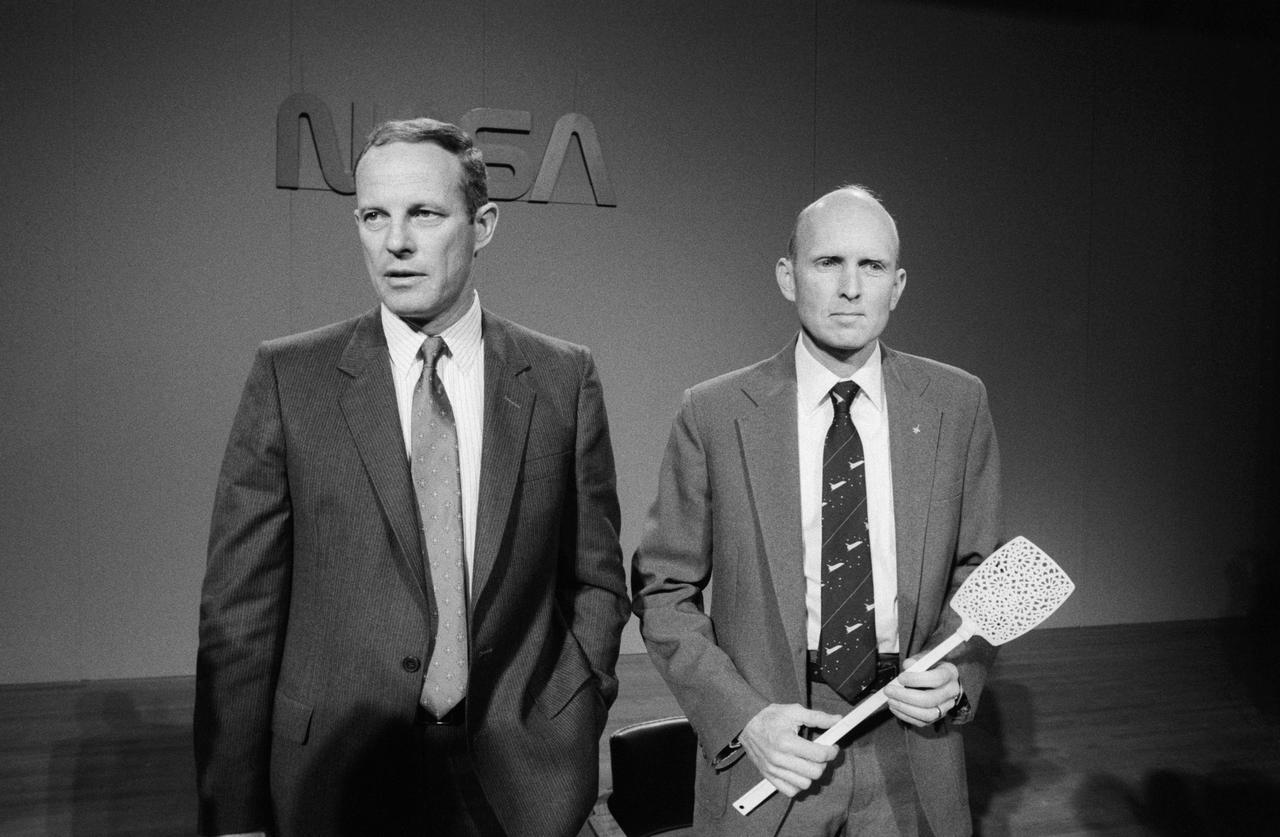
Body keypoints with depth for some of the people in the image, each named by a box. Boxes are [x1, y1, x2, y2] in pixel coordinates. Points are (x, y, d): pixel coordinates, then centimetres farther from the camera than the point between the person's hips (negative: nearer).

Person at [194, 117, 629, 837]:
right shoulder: (288, 376, -5)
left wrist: (569, 730, -5)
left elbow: (596, 579, 4)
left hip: (526, 779, 1)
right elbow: (239, 608, -5)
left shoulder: (565, 378, -2)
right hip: (341, 777, 0)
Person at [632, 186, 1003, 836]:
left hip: (912, 757, 2)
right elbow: (663, 589, -4)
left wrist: (957, 672, -10)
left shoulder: (957, 404, -2)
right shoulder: (713, 414, -8)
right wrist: (742, 718, -14)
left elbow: (979, 568, 6)